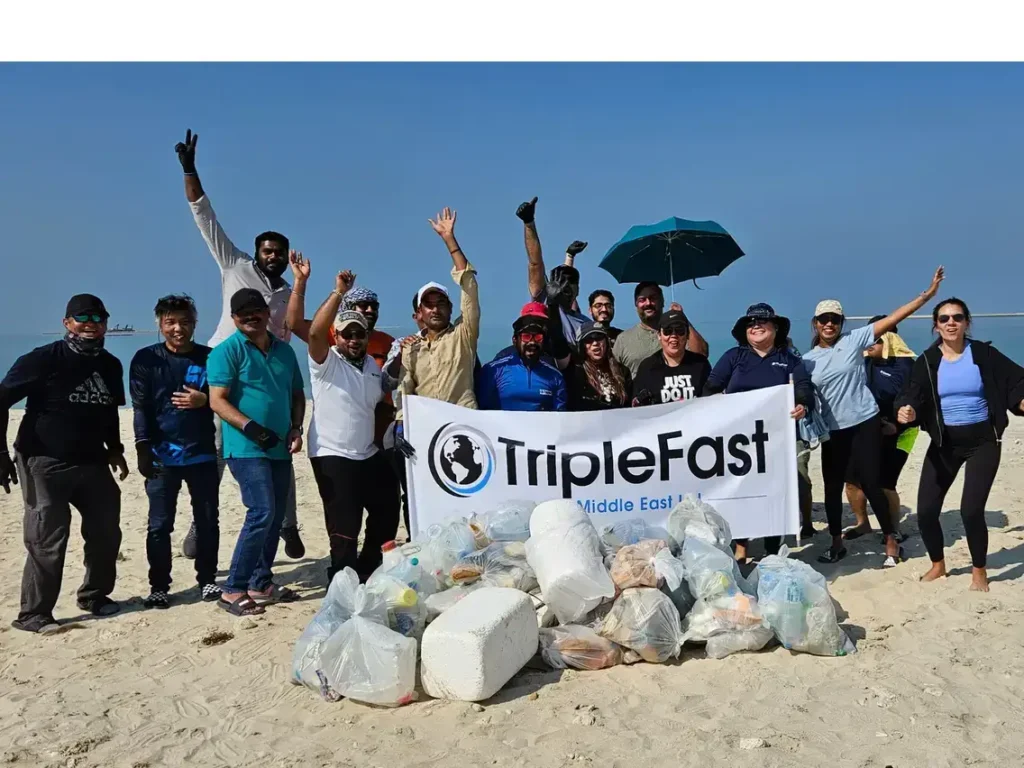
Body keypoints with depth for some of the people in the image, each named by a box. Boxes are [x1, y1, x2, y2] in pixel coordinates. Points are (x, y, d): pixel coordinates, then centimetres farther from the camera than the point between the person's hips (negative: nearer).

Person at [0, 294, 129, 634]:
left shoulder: (110, 366, 8)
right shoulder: (42, 360, -11)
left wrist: (114, 449, 13)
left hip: (91, 463, 7)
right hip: (44, 464, -6)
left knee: (106, 531, 12)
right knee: (47, 541, -5)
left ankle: (95, 595, 31)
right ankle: (33, 614, 9)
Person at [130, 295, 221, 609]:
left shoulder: (209, 357, 4)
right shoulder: (146, 359, 1)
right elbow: (140, 407, -3)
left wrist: (203, 400, -13)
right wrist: (143, 449, -12)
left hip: (203, 454, 1)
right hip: (162, 455, -1)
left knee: (207, 521, 8)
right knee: (159, 525, 3)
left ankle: (207, 580, 21)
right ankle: (159, 587, 14)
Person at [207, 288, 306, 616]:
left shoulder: (284, 350, 12)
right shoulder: (227, 351, -6)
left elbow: (297, 393, 17)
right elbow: (217, 400, -13)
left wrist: (296, 428, 1)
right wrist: (252, 428, -23)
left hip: (280, 449, 7)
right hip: (246, 449, -7)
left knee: (275, 518, 11)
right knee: (262, 513, -16)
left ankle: (261, 583, 24)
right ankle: (233, 590, -7)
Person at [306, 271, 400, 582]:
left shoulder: (374, 364, 10)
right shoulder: (326, 362, -12)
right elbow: (315, 332, -31)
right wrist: (339, 292, -35)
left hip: (368, 454, 8)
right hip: (332, 455, -7)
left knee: (387, 510, 18)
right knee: (344, 525, -3)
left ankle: (369, 569, 37)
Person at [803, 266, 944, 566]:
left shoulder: (854, 339, -4)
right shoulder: (807, 360, 5)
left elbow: (892, 318, -7)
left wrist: (927, 294, -12)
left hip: (864, 423, -3)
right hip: (832, 430, 3)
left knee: (871, 484, -1)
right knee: (832, 487, 9)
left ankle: (891, 542, 15)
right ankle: (837, 543, 26)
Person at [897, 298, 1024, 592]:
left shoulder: (983, 353, -6)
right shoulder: (927, 361, -3)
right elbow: (912, 396, -14)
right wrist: (905, 411, -37)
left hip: (982, 441, -2)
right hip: (944, 444, 2)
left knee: (971, 509, -12)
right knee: (926, 510, -2)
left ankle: (979, 571, 15)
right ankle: (938, 564, 26)